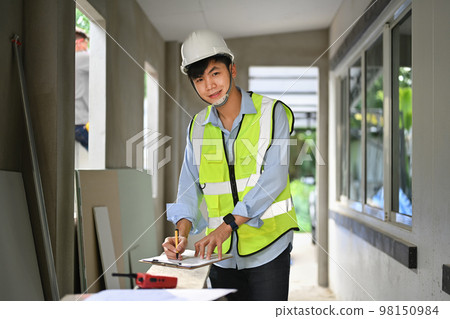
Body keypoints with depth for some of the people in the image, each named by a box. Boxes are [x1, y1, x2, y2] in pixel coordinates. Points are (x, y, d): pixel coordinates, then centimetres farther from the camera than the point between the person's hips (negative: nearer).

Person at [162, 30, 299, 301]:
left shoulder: (272, 113, -5)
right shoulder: (198, 126, 10)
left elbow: (273, 179, -15)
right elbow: (190, 186, 5)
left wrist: (228, 224, -24)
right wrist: (183, 233, -13)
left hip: (267, 246, -4)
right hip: (223, 252, 4)